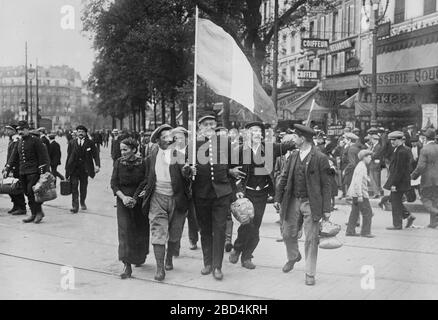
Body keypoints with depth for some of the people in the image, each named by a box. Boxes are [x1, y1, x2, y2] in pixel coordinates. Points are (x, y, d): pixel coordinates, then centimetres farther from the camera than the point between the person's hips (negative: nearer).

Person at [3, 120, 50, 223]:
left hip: (33, 171, -7)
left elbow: (43, 156, -9)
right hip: (22, 172, 7)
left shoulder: (35, 140, -6)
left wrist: (42, 171, -14)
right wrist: (7, 169, 11)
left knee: (31, 191, -13)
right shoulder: (19, 142, 14)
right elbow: (14, 156, 18)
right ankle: (33, 214, 14)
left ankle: (39, 212, -1)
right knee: (27, 193, 7)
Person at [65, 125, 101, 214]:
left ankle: (82, 203, 30)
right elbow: (68, 156, 8)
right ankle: (75, 206, -6)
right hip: (73, 168, 0)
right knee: (74, 187, -8)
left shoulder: (90, 143, 3)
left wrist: (97, 165, -17)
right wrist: (67, 169, 5)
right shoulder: (72, 143, 7)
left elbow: (95, 155, -2)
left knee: (83, 187, 10)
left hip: (84, 169, 0)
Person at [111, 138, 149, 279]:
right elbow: (113, 183, 0)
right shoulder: (118, 163, -1)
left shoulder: (142, 163, -7)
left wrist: (136, 198, -15)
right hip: (123, 202, 1)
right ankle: (127, 266, -9)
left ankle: (140, 258, 37)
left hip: (139, 202, 0)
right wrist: (123, 197, -14)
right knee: (125, 231, -9)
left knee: (140, 232, 10)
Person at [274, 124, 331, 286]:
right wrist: (278, 198, 8)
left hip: (311, 203, -5)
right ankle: (293, 257, 45)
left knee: (311, 239, -1)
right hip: (293, 201, 5)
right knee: (288, 234, 15)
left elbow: (325, 185, -8)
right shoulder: (293, 155, 7)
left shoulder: (320, 158, -10)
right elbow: (284, 177, 13)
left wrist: (326, 209, -11)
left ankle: (310, 273, 12)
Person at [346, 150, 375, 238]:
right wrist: (360, 195, -24)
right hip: (360, 194, -10)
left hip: (355, 194, 10)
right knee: (368, 213, -4)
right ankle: (365, 232, 0)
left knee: (355, 212, 11)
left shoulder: (360, 166, 16)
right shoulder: (361, 167, -15)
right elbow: (358, 182, -22)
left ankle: (350, 231, 14)